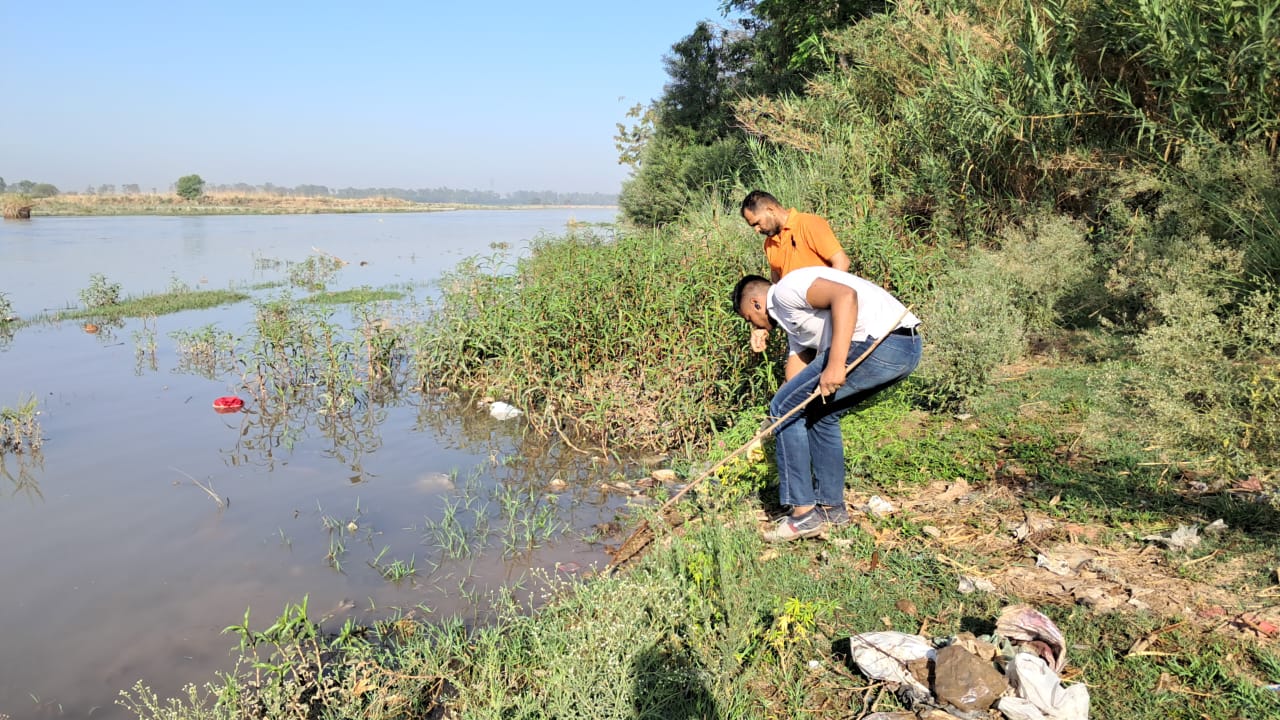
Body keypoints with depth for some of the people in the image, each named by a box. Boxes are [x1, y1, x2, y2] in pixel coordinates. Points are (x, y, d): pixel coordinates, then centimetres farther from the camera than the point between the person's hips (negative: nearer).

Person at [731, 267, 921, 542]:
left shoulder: (786, 288, 0)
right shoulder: (794, 324, 29)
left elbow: (845, 294, -19)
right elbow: (794, 381, 31)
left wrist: (835, 363, -24)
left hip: (879, 341, -10)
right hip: (905, 349, 10)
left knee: (784, 408, 2)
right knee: (820, 413, 26)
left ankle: (803, 513, 6)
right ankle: (831, 506, 31)